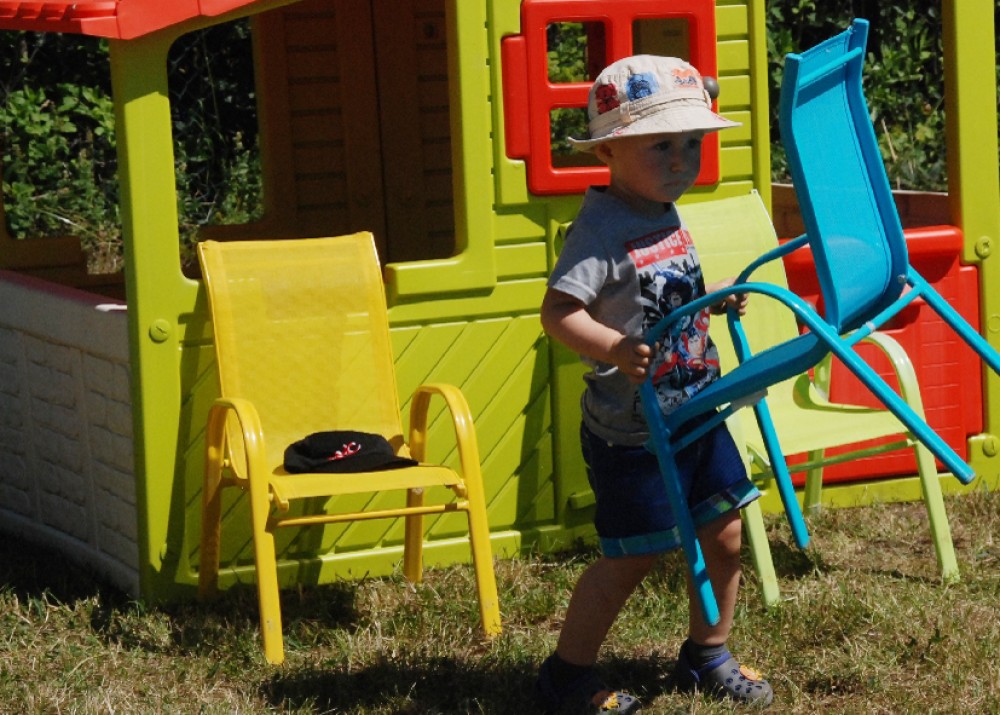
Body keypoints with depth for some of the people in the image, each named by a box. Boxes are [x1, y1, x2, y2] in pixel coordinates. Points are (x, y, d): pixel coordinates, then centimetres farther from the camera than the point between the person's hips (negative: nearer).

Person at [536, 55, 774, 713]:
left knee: (724, 535, 13)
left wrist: (716, 300, 14)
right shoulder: (602, 228, -20)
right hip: (631, 431, -8)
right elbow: (558, 311, -27)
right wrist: (614, 348, -40)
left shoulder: (669, 218, 7)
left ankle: (707, 657, 33)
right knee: (632, 557, -1)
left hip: (695, 413, 8)